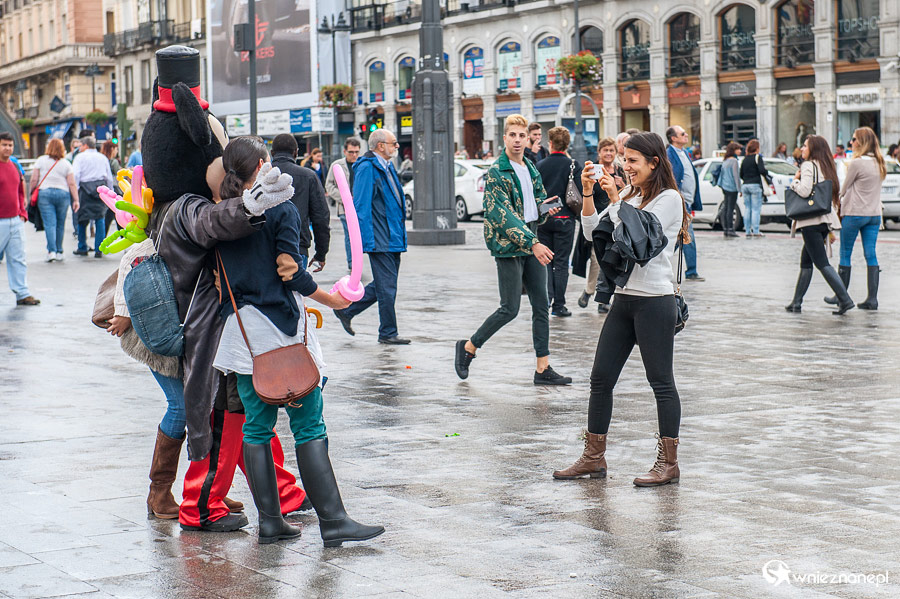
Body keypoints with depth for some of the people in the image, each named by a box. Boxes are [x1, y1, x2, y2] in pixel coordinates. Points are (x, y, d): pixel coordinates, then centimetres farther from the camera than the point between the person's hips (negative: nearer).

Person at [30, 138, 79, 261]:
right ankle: (59, 252, 16)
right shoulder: (66, 164, 5)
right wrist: (76, 200, 3)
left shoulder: (41, 160, 3)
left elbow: (34, 180, -1)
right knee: (60, 224, 10)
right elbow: (72, 184, 1)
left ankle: (52, 251, -16)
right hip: (63, 194, 1)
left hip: (44, 193, -1)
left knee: (49, 224, -4)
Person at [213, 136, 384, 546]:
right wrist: (330, 299, 0)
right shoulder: (282, 210, -9)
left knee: (257, 425, 10)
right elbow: (292, 273, -12)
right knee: (309, 426, -3)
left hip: (241, 328, 5)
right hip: (282, 326, -5)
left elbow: (221, 278, 6)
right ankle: (332, 520, -4)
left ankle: (269, 520, 12)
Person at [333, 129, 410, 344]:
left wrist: (399, 235, 24)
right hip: (380, 240, -9)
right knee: (386, 287, -3)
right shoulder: (367, 169, -13)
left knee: (384, 285, 14)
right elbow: (361, 207, -17)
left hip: (392, 238, 9)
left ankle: (346, 310, 25)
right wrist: (368, 241, -20)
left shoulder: (387, 167, 16)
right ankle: (388, 333, 7)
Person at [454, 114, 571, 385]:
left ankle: (543, 369, 8)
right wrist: (532, 243, -27)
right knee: (510, 309, -5)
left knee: (541, 306, 4)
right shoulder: (496, 172, -11)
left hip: (533, 244, 8)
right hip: (508, 246, -7)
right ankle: (468, 347, 14)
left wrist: (545, 208, -2)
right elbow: (504, 214, -19)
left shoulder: (531, 169, 13)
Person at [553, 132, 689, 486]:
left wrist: (615, 200, -16)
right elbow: (593, 232, 10)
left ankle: (668, 463, 7)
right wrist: (588, 193, -2)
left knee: (661, 382, -1)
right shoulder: (630, 195, 15)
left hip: (655, 301, -8)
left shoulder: (668, 198, -8)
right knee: (601, 379, 8)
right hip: (624, 299, 8)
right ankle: (593, 458, 16)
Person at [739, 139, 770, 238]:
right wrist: (767, 174, 1)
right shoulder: (757, 157, -7)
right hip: (755, 185, -6)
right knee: (756, 209, -4)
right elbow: (762, 170, -19)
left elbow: (741, 175, 14)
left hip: (745, 185, 6)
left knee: (747, 208, 10)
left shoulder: (744, 160, 12)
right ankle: (756, 231, -7)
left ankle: (747, 230, 9)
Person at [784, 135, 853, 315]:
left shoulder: (808, 166, -9)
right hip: (826, 220, 9)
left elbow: (804, 191, -23)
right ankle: (796, 302, 19)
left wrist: (794, 181, -2)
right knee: (805, 261, 15)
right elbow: (836, 195, 17)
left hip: (811, 221, -9)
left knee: (822, 263, -10)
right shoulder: (826, 167, 16)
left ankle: (844, 299, -17)